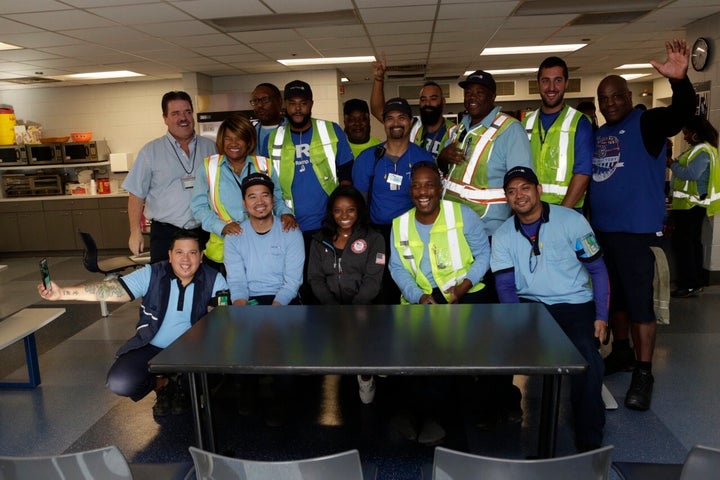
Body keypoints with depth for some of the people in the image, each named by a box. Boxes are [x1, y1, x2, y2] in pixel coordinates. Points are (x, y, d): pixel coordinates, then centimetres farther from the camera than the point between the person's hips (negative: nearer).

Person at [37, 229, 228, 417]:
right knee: (119, 383, -21)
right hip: (152, 347, 1)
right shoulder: (151, 275, -9)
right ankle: (162, 383, 13)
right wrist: (62, 293, -27)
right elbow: (113, 288, -17)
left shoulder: (213, 279, -9)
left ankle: (180, 384, 8)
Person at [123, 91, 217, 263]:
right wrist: (136, 232, -2)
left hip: (205, 233, 2)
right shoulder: (150, 151, 1)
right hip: (165, 234, -2)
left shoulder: (210, 147, 7)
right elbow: (137, 194, 2)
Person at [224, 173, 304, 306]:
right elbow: (236, 282, -1)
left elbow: (292, 281, -6)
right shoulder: (233, 237, 5)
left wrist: (274, 309, -21)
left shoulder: (291, 234, 0)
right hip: (249, 301, 1)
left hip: (284, 302, -1)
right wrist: (241, 307, -20)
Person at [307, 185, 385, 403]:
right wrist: (333, 307, -12)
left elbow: (373, 280, -2)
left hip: (362, 305, -2)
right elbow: (315, 278, 6)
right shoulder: (320, 240, 16)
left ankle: (365, 372, -5)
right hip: (330, 306, 2)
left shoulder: (373, 239, 8)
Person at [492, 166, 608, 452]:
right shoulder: (502, 235, 4)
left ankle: (589, 440, -7)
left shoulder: (571, 221, -4)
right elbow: (505, 286, 0)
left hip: (575, 306, -2)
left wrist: (601, 316, -7)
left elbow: (597, 270, 0)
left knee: (586, 358, -27)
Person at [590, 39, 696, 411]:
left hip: (636, 230, -7)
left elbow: (683, 113, -24)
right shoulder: (597, 135, 13)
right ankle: (621, 352, 32)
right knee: (613, 296, 16)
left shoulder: (647, 123, -5)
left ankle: (643, 374, 3)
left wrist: (680, 81, -43)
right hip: (600, 230, 7)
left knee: (639, 301, -5)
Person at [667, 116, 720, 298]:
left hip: (691, 205, -11)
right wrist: (676, 163, 6)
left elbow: (692, 174, -26)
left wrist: (672, 164, -15)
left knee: (681, 241, -9)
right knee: (693, 241, 14)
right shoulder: (700, 148, 17)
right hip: (693, 204, 11)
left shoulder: (702, 151, -16)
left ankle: (689, 285, -6)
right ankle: (696, 282, 21)